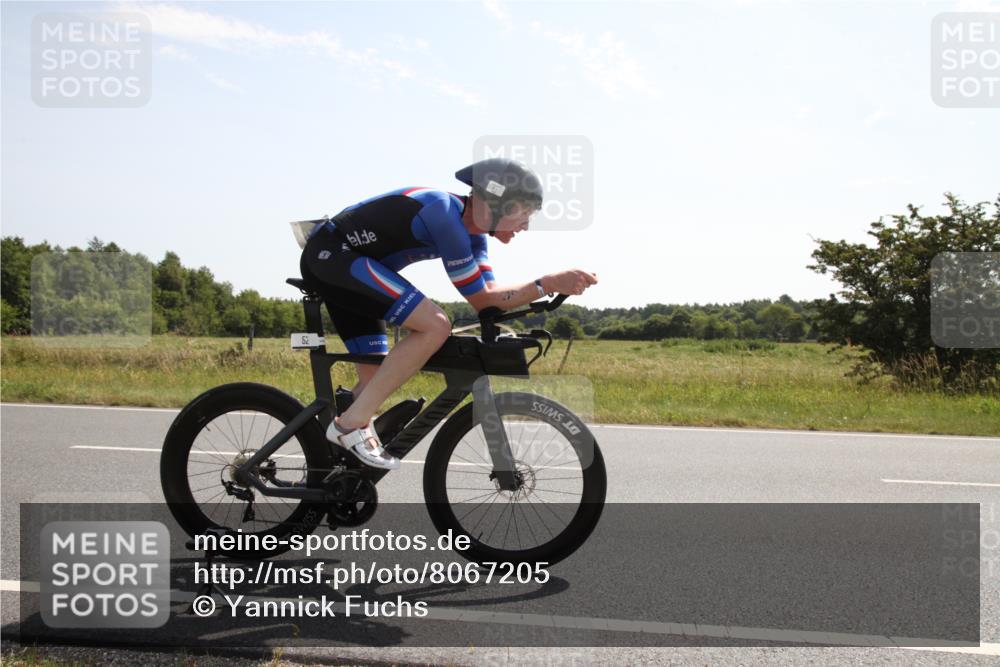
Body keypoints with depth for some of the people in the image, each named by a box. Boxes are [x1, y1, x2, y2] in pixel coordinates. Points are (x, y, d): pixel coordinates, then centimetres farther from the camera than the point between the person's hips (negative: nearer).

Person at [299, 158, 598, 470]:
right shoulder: (444, 213, -23)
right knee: (435, 326, -21)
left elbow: (489, 294, 2)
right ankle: (352, 422, -15)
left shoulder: (471, 228, 5)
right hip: (330, 254, -10)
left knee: (376, 378, 10)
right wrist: (548, 284, -20)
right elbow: (480, 300, -18)